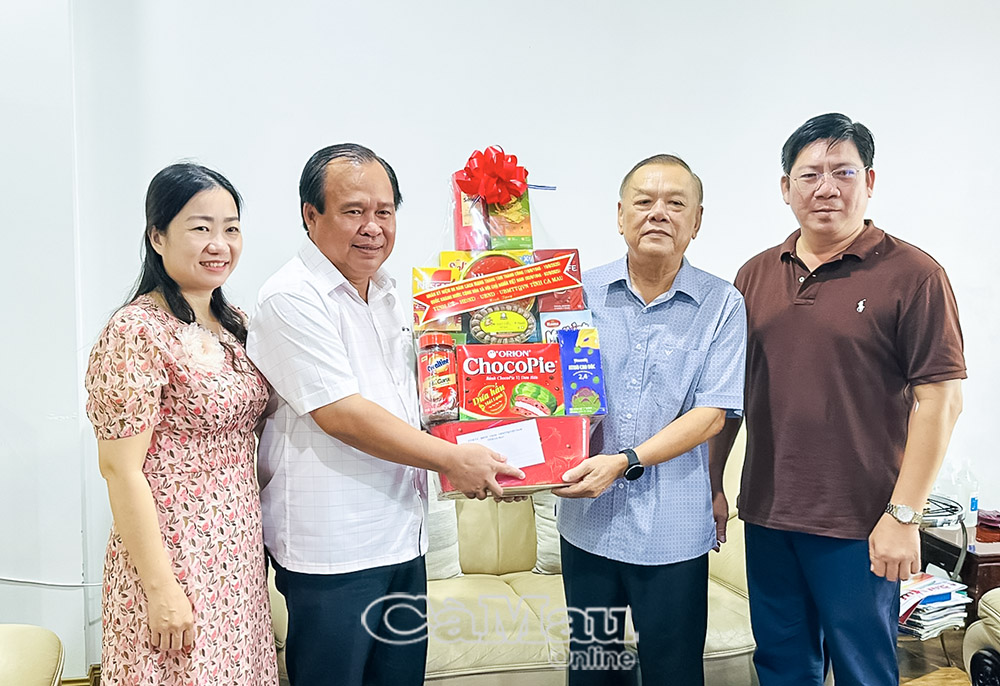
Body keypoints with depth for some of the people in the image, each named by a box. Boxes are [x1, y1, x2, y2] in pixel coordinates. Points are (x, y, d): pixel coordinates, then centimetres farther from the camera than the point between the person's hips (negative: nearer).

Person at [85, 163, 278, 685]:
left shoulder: (234, 324, 7)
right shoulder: (136, 333, -17)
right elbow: (121, 469, -17)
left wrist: (261, 537, 13)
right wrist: (161, 589, -17)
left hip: (240, 551, 7)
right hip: (173, 555, -7)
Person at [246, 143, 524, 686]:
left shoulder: (387, 293, 12)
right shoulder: (292, 299, -14)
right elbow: (341, 415, -20)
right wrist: (452, 460, -15)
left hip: (402, 534, 8)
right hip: (331, 549, -8)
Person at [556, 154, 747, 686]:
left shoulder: (721, 305, -4)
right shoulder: (583, 293, 1)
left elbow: (712, 414, -9)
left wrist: (626, 461, -19)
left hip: (672, 530, -2)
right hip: (587, 521, 2)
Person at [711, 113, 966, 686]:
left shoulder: (912, 275, -8)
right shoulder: (756, 275, 7)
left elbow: (940, 400, -10)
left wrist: (903, 515, -14)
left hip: (859, 526, -4)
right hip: (767, 514, 4)